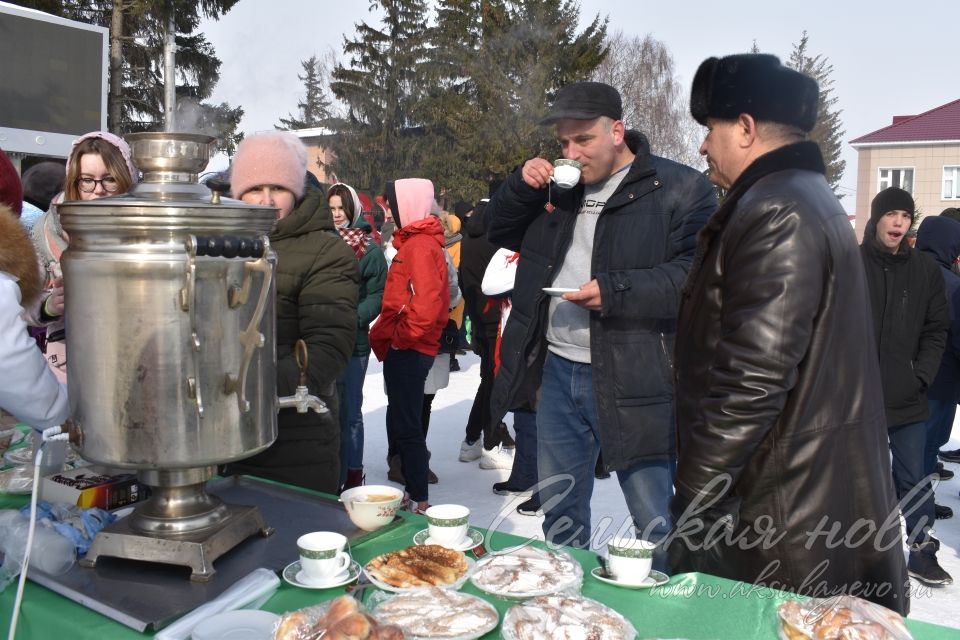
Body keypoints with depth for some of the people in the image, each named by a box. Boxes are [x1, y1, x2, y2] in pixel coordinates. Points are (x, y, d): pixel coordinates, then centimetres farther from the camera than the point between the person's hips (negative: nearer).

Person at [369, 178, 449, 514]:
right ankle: (412, 492, 29)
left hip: (408, 351, -10)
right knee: (403, 423, 17)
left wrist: (400, 336, -16)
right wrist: (386, 334, 13)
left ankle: (419, 500, 8)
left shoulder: (420, 245, -15)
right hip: (404, 349, 10)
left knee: (406, 426, -2)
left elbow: (427, 303, -27)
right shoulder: (416, 241, 16)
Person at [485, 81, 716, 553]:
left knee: (656, 523, 1)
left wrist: (616, 291, -23)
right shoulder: (559, 188, 15)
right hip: (558, 371, 6)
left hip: (632, 381, -6)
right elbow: (499, 232, 20)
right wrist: (522, 186, 1)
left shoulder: (680, 188, -6)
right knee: (559, 510, 19)